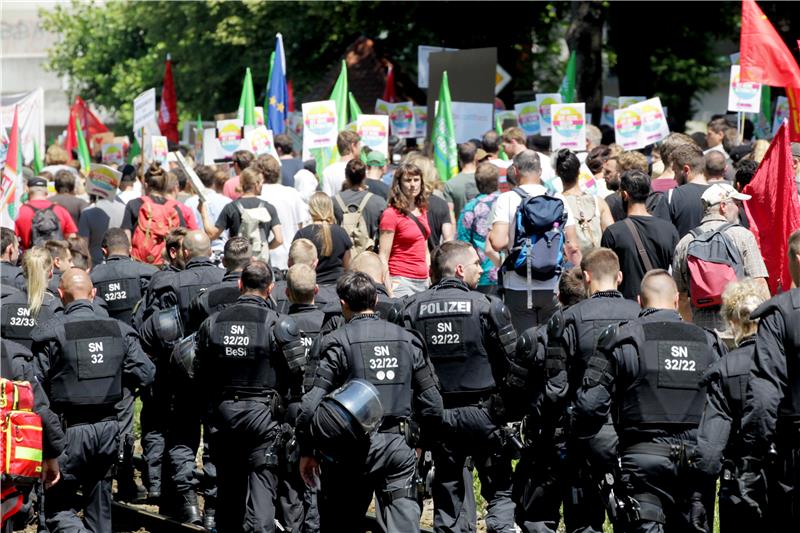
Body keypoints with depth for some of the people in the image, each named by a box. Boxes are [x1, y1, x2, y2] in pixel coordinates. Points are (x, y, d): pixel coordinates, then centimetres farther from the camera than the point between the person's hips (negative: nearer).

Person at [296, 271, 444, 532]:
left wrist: (306, 451, 0)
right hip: (400, 446, 3)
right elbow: (432, 402, 9)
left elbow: (312, 405, -11)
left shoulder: (337, 342, -6)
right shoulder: (407, 340, 7)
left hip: (354, 449, -3)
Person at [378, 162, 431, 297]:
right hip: (401, 281, -7)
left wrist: (429, 280, 16)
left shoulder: (422, 211, 15)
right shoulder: (391, 214, -7)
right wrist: (388, 290, -16)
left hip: (423, 281, 7)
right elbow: (383, 257, -10)